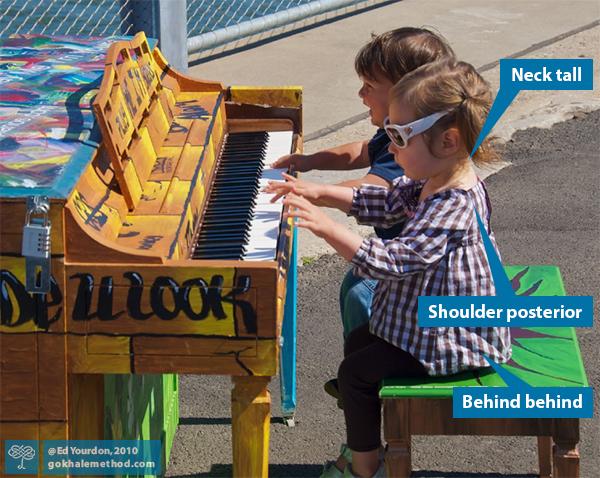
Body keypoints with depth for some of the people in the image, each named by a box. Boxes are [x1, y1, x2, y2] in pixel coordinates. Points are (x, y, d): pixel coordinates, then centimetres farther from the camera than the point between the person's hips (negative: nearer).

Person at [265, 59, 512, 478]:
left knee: (355, 373, -5)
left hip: (453, 339, -10)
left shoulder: (455, 205, -33)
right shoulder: (434, 179, -2)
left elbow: (391, 262, -37)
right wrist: (318, 192, 2)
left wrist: (328, 228, -36)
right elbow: (385, 204, 12)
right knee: (358, 343, 21)